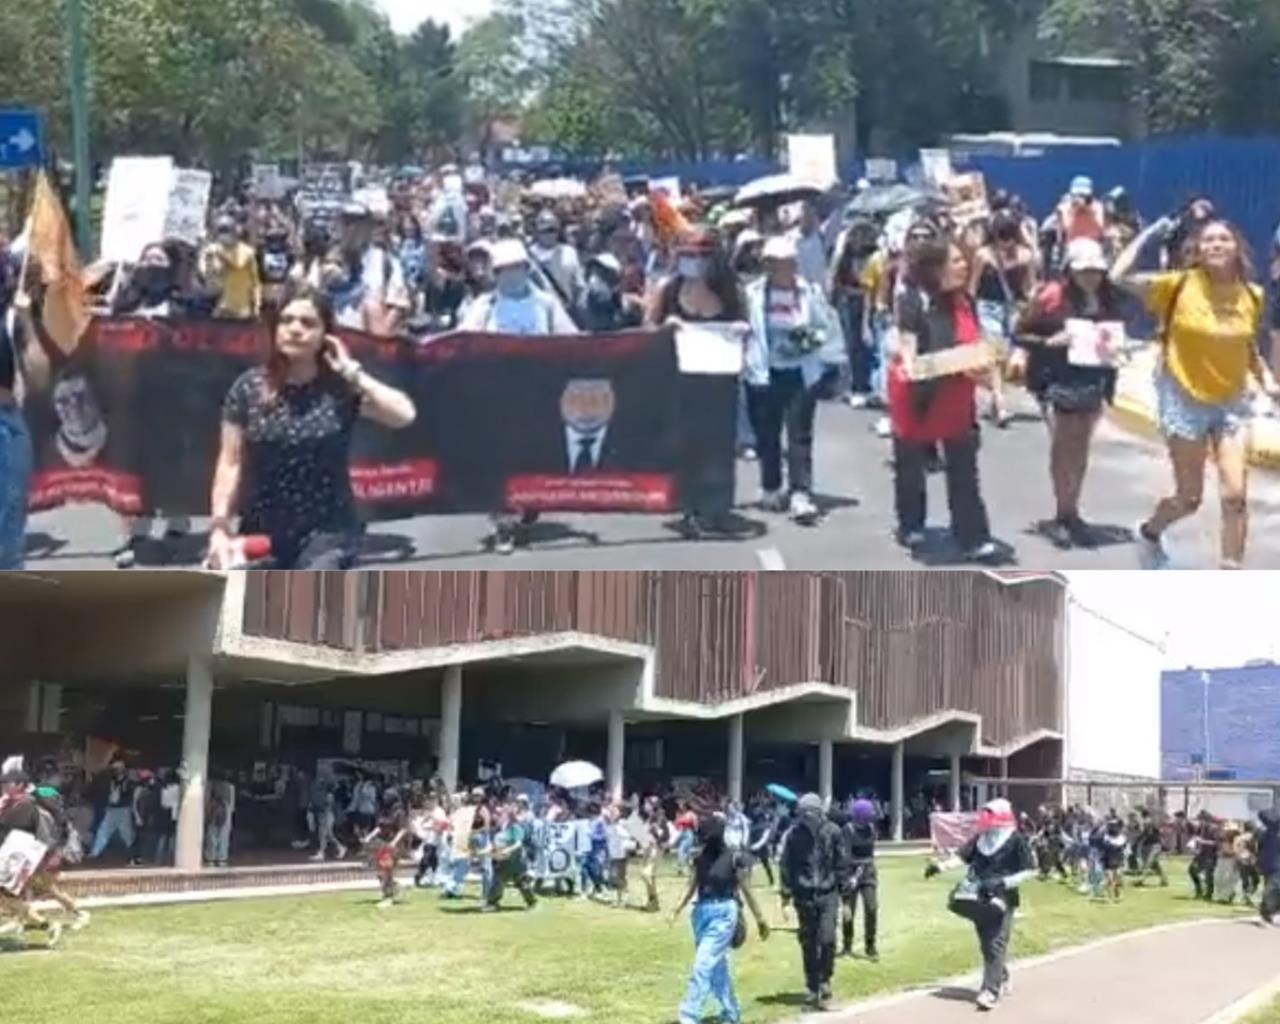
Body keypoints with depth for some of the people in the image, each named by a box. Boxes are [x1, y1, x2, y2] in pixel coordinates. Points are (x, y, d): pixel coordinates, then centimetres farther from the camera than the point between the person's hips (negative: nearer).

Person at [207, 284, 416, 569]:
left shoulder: (340, 389, -5)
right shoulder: (249, 389, -1)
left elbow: (404, 414, -20)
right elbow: (230, 464, 1)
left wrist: (352, 372, -14)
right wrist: (220, 527, -5)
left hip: (326, 532, -3)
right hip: (260, 532, 3)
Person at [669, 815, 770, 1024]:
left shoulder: (734, 859, -9)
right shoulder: (700, 858, 6)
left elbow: (746, 890, -3)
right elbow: (692, 886, 5)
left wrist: (760, 919, 4)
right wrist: (678, 908, -12)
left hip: (723, 914, -6)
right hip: (701, 912, 6)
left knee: (703, 966, -13)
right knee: (717, 968, 14)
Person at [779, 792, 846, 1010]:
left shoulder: (832, 832, -3)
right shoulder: (794, 834, -3)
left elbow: (841, 863, 4)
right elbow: (785, 865, 5)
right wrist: (787, 892, 3)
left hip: (828, 894, -1)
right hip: (804, 896, 1)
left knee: (827, 939, -13)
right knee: (808, 945, 7)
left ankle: (824, 979, 8)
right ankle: (813, 988, 18)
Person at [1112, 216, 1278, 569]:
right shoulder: (1180, 285, -12)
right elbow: (1120, 276, -21)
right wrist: (1149, 233, -15)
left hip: (1233, 401, 3)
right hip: (1185, 400, -3)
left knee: (1236, 495, -7)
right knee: (1189, 498, 6)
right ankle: (1150, 532, 40)